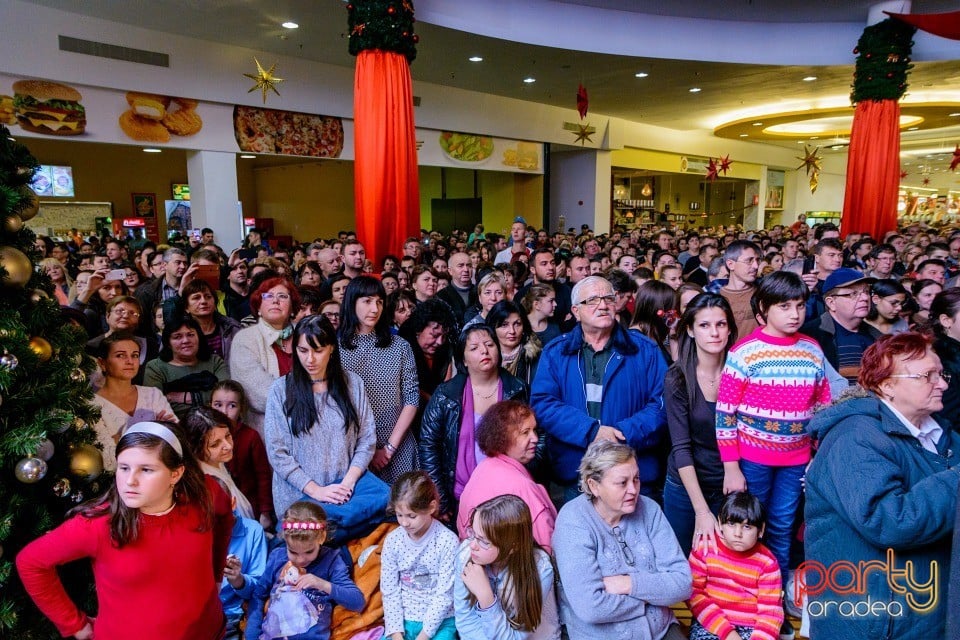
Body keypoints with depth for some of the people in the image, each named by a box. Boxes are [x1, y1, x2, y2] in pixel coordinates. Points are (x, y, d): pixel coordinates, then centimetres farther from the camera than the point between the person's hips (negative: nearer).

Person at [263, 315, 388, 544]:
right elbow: (277, 453, -4)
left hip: (346, 483, 4)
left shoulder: (352, 383, 6)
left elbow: (367, 440, 5)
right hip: (301, 492, -3)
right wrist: (315, 490, -11)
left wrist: (348, 482, -9)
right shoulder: (281, 390, 0)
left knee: (385, 498, -29)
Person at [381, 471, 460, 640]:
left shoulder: (448, 541, -15)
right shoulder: (392, 540, -5)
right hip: (402, 619, 3)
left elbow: (444, 595, -12)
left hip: (439, 621, -2)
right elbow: (389, 592, -1)